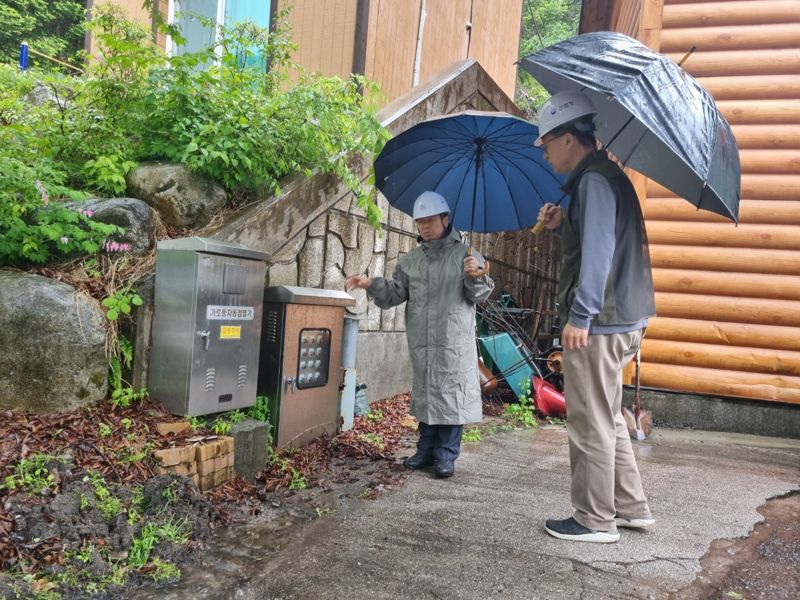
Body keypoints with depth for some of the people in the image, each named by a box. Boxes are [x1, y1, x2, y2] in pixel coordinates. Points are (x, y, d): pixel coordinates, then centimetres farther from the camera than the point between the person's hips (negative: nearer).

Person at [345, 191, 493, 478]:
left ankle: (446, 455, 10)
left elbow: (480, 295, -2)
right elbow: (395, 293, 8)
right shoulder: (410, 260, 12)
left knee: (450, 392, -1)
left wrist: (475, 276, -23)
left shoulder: (464, 255, 0)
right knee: (424, 392, 12)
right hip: (421, 342, 4)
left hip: (455, 342, -4)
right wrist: (371, 284, -9)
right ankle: (426, 450, 25)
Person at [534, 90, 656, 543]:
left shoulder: (594, 179, -15)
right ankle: (631, 507, 29)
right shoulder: (605, 176, 17)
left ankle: (596, 521, 14)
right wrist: (563, 225, 11)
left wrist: (581, 315, -26)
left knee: (592, 424, 1)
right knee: (608, 419, 19)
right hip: (621, 318, 11)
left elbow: (599, 251, -25)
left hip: (599, 323, -11)